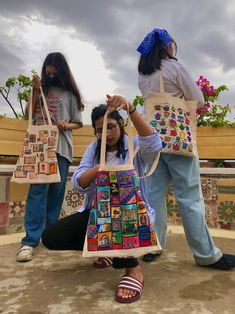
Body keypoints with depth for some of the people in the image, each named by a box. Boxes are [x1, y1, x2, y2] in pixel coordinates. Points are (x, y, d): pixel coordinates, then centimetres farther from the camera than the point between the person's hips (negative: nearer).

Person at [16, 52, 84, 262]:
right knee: (38, 188, -12)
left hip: (61, 147, 0)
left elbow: (78, 123, 9)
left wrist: (66, 125, -12)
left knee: (56, 190, 2)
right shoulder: (41, 89, 16)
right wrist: (35, 91, 0)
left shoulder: (70, 94, 10)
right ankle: (30, 240, -12)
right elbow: (30, 114, 8)